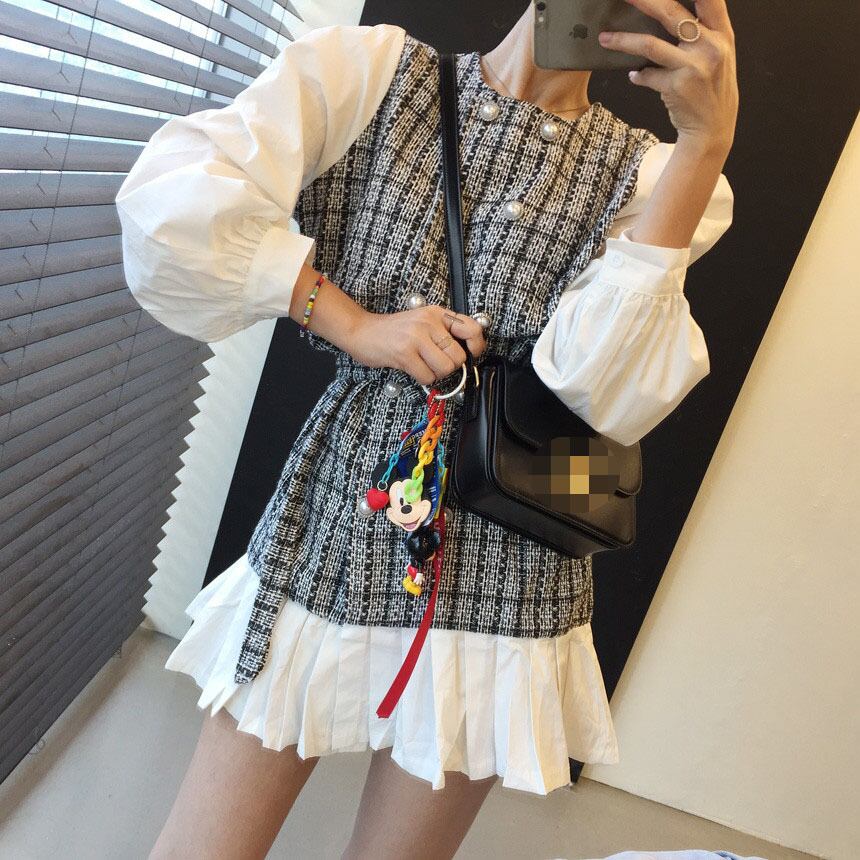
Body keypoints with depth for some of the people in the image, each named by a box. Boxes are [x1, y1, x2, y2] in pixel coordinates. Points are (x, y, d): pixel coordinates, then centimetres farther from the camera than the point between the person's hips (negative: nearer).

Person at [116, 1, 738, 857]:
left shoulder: (648, 173, 2)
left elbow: (612, 394, -16)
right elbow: (167, 202, -11)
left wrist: (707, 142, -17)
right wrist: (356, 324, -14)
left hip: (496, 579, 1)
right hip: (327, 527, 0)